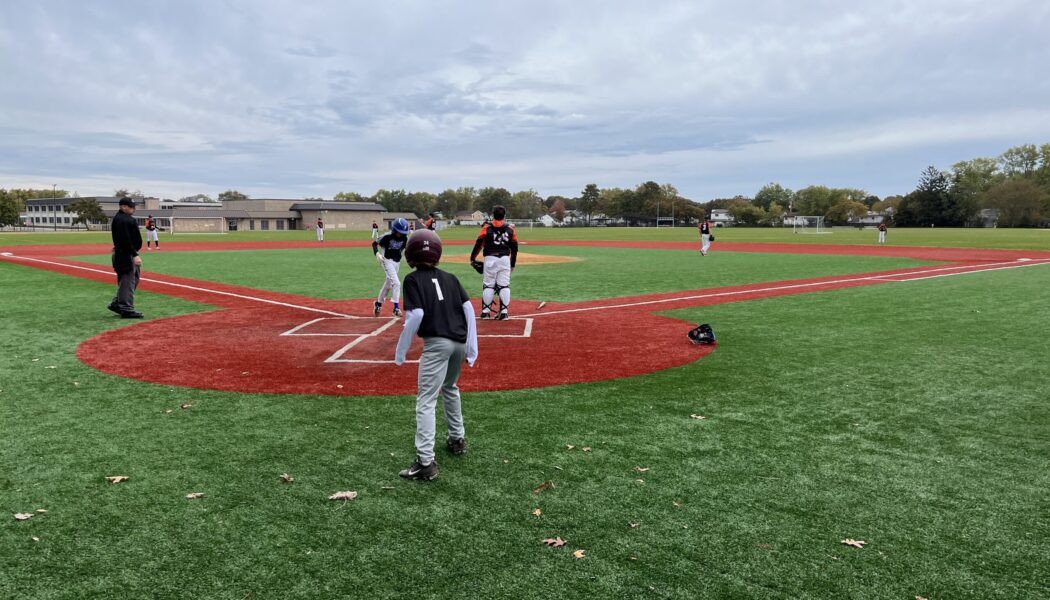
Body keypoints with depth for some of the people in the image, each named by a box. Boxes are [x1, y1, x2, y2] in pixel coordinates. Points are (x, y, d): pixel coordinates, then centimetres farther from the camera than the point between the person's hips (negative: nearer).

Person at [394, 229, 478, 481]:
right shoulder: (450, 277, 14)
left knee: (426, 401, -5)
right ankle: (457, 439, 39)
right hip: (460, 342, 7)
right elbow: (469, 307, 7)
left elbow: (416, 315, -14)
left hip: (437, 343, -6)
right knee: (450, 389, 29)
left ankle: (426, 462, -12)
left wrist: (401, 350, -7)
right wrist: (472, 346, 9)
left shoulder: (413, 279, -1)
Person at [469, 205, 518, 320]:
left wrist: (472, 258, 4)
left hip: (490, 259, -2)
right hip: (505, 259, 2)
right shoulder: (510, 228, 7)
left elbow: (479, 243, -5)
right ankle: (504, 312, 3)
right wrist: (513, 263, 17)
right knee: (504, 286, 4)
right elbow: (514, 247, 9)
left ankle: (486, 311, 6)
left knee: (488, 285, 4)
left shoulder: (487, 227, 0)